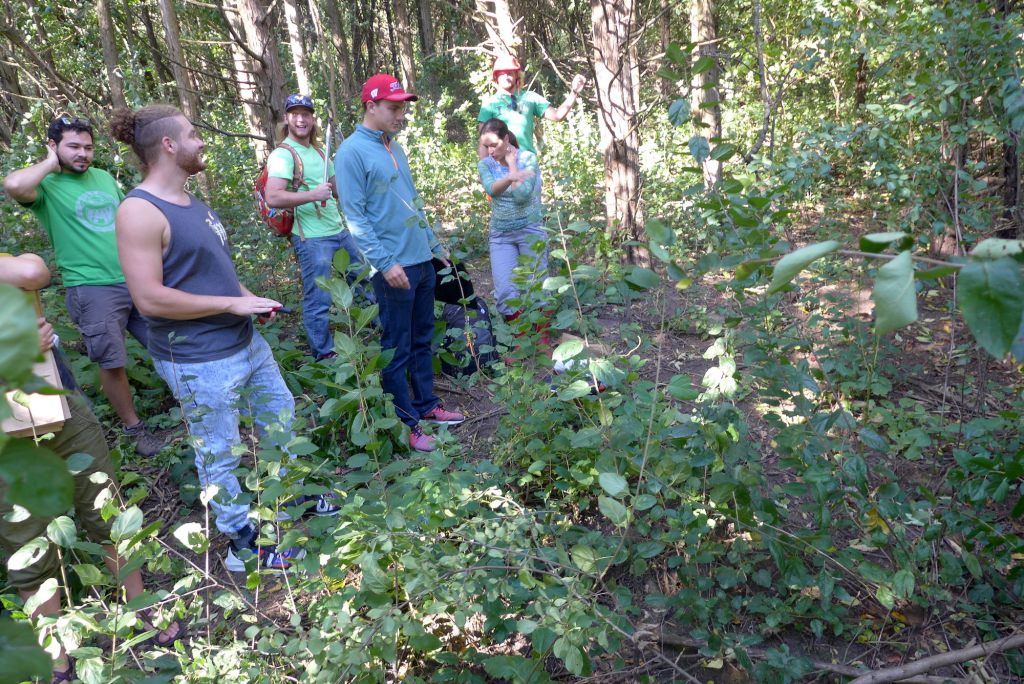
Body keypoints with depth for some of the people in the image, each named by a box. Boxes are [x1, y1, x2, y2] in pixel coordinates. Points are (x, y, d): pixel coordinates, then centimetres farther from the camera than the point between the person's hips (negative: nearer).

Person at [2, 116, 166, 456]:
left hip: (137, 280, 5)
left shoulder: (104, 178, 14)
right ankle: (134, 428, 16)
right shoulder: (46, 186, -3)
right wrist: (51, 163, -10)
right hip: (93, 289, -5)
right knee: (112, 363, -1)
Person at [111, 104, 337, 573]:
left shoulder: (190, 201, 10)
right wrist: (234, 303, -20)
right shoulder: (140, 212, -19)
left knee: (280, 415, 23)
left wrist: (250, 298, 3)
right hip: (200, 362, -10)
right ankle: (244, 545, 24)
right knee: (219, 455, 6)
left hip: (246, 342, 10)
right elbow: (149, 298, -24)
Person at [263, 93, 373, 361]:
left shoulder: (319, 151, 14)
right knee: (318, 299, -1)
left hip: (340, 230, 9)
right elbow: (273, 198, -24)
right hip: (312, 238, -9)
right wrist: (312, 195, -28)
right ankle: (323, 354, 13)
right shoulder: (283, 154, -12)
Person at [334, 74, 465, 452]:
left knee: (422, 339, 17)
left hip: (422, 261, 8)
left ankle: (427, 404, 30)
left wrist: (435, 245, 19)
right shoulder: (352, 151, -11)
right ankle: (405, 423, 13)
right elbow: (355, 217, -16)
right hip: (394, 267, -8)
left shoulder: (395, 147, 14)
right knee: (397, 349, 2)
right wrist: (386, 263, -21)